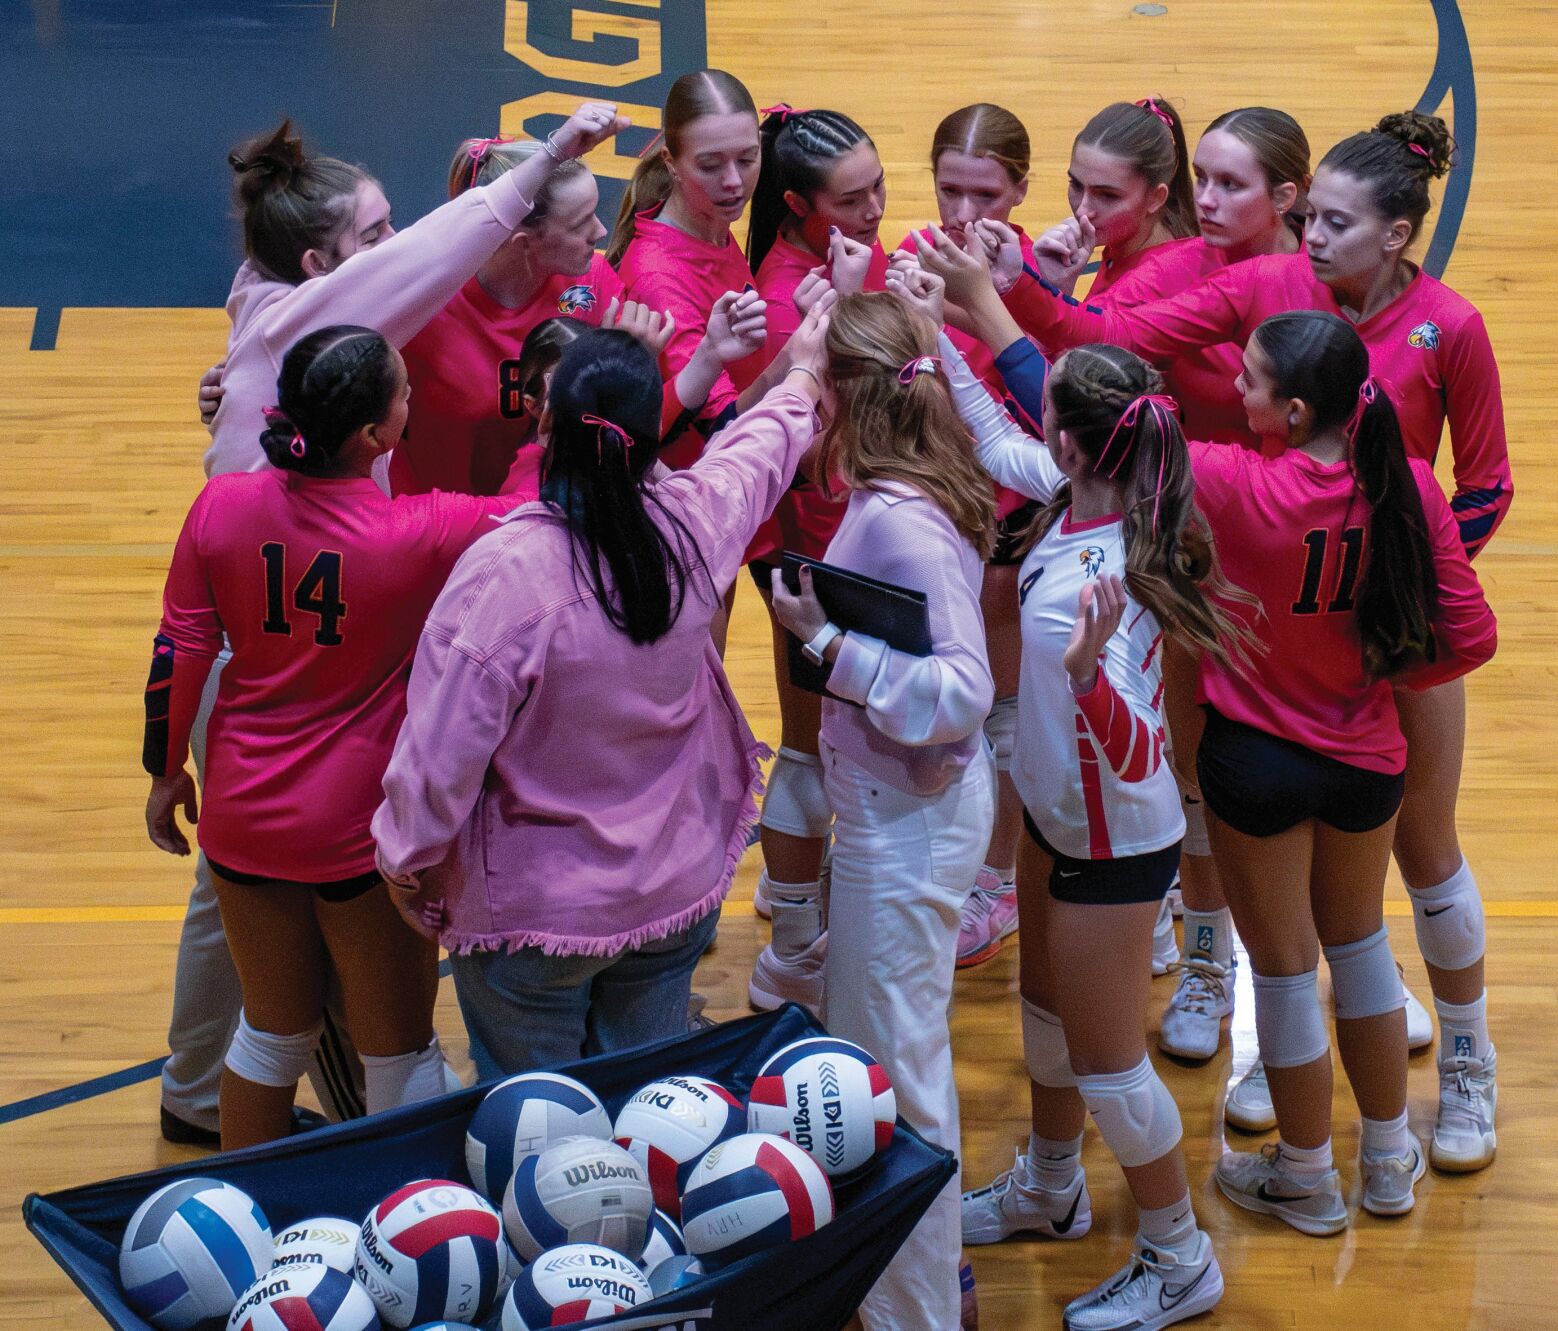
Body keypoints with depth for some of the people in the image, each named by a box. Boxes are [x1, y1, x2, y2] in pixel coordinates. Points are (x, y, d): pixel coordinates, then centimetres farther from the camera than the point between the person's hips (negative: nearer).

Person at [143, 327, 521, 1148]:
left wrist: (167, 772, 12)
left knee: (274, 1028, 24)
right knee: (399, 1050, 14)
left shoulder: (222, 506, -11)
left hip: (243, 816, 5)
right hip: (362, 832, -4)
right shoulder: (424, 535, -22)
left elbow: (177, 658, -3)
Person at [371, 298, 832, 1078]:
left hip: (534, 914, -4)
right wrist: (803, 373, 34)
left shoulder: (504, 573, -28)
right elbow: (762, 452, 12)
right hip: (677, 892, 5)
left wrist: (406, 865, -2)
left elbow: (442, 752, -21)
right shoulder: (693, 524, -13)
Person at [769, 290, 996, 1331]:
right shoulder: (915, 491, 1)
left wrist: (828, 635, -25)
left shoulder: (900, 521, -26)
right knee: (863, 1040, 23)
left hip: (907, 821, -10)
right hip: (909, 806, 10)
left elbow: (959, 695, -28)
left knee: (896, 1071, 4)